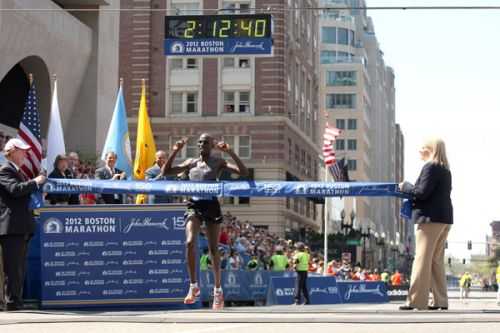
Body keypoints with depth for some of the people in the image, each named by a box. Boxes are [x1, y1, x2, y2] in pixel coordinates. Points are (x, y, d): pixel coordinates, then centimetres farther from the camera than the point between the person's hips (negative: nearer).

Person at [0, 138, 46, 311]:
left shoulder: (16, 171, 23)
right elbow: (15, 189, -24)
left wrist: (37, 192, 16)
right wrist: (35, 182, -14)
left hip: (22, 227, 10)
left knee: (19, 267, 11)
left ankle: (15, 300, 16)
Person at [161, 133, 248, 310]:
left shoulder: (218, 162, 3)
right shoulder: (191, 163, 12)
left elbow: (244, 172, -7)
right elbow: (165, 172, 11)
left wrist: (230, 152, -15)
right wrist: (174, 152, 1)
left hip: (211, 205, -2)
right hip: (194, 204, 2)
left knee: (213, 249, 2)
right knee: (190, 242, -19)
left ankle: (218, 290, 13)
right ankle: (193, 286, -8)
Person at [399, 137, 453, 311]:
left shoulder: (431, 167, -11)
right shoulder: (445, 170, 17)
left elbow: (422, 192, -18)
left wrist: (405, 187, -2)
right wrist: (410, 189, 13)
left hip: (430, 218, -9)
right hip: (444, 218, 9)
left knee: (422, 259, -8)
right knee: (436, 260, 12)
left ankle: (416, 300, -9)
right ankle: (440, 300, 11)